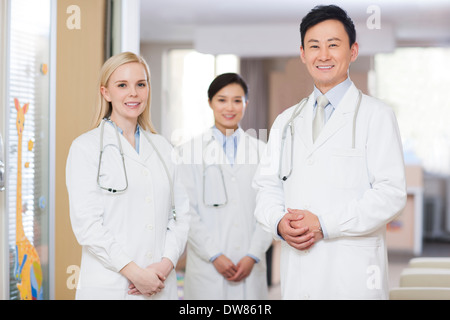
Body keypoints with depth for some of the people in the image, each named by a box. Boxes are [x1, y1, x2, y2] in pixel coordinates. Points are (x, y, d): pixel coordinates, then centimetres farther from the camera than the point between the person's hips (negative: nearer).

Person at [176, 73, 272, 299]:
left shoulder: (261, 151, 9)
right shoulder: (189, 151, 3)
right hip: (207, 266, -1)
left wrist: (253, 256, -5)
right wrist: (214, 256, -9)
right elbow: (187, 213, -2)